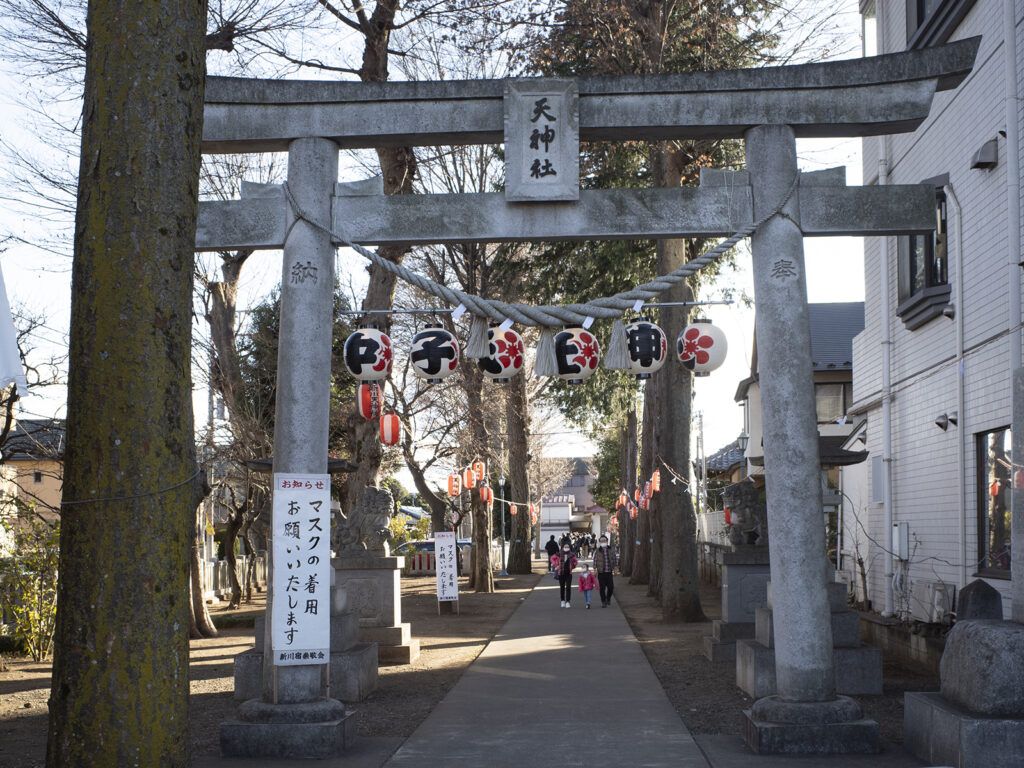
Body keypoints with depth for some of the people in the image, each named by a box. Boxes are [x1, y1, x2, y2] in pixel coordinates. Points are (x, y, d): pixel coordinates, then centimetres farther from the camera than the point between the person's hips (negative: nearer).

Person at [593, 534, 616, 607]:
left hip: (609, 572, 1)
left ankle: (608, 598, 26)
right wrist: (595, 570, -6)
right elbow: (595, 562, 1)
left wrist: (614, 568, 6)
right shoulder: (597, 552, 0)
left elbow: (614, 560, 11)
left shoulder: (611, 551, 6)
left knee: (611, 587, -2)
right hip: (601, 573, -1)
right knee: (602, 588, -2)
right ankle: (603, 602, 9)